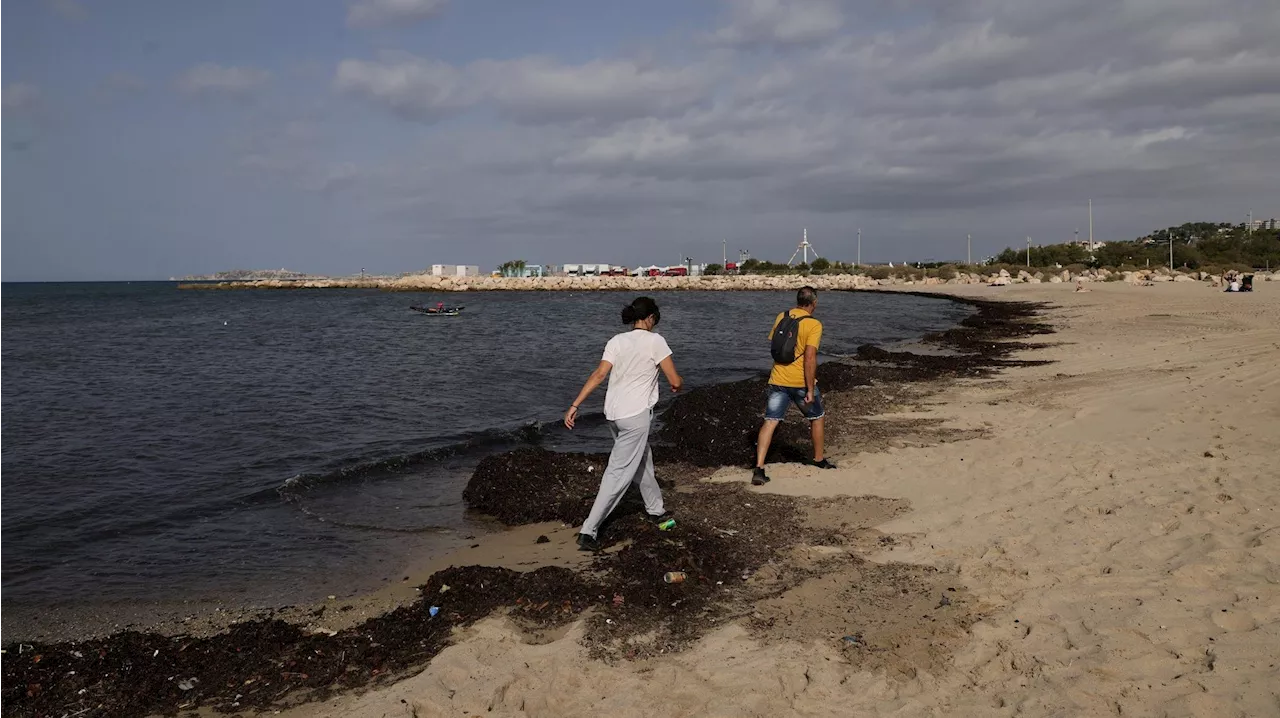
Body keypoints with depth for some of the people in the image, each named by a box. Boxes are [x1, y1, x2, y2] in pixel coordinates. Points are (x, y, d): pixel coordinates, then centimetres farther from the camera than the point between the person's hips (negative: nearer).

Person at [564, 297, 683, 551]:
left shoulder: (616, 341, 6)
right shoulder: (655, 341, -7)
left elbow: (598, 375, -4)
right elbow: (675, 380, -7)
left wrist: (575, 405, -5)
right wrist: (678, 384, 17)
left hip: (613, 413, 7)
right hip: (636, 415, -7)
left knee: (643, 459, 26)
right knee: (619, 473, -4)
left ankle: (655, 509, 43)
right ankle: (589, 531, -8)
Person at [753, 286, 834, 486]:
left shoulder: (781, 317, 6)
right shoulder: (814, 325, -11)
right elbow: (810, 358, -18)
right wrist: (810, 390, -15)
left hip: (777, 380, 4)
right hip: (800, 382, -4)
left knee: (770, 422, 0)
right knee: (816, 417, 20)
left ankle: (759, 469, -11)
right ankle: (819, 460, 35)